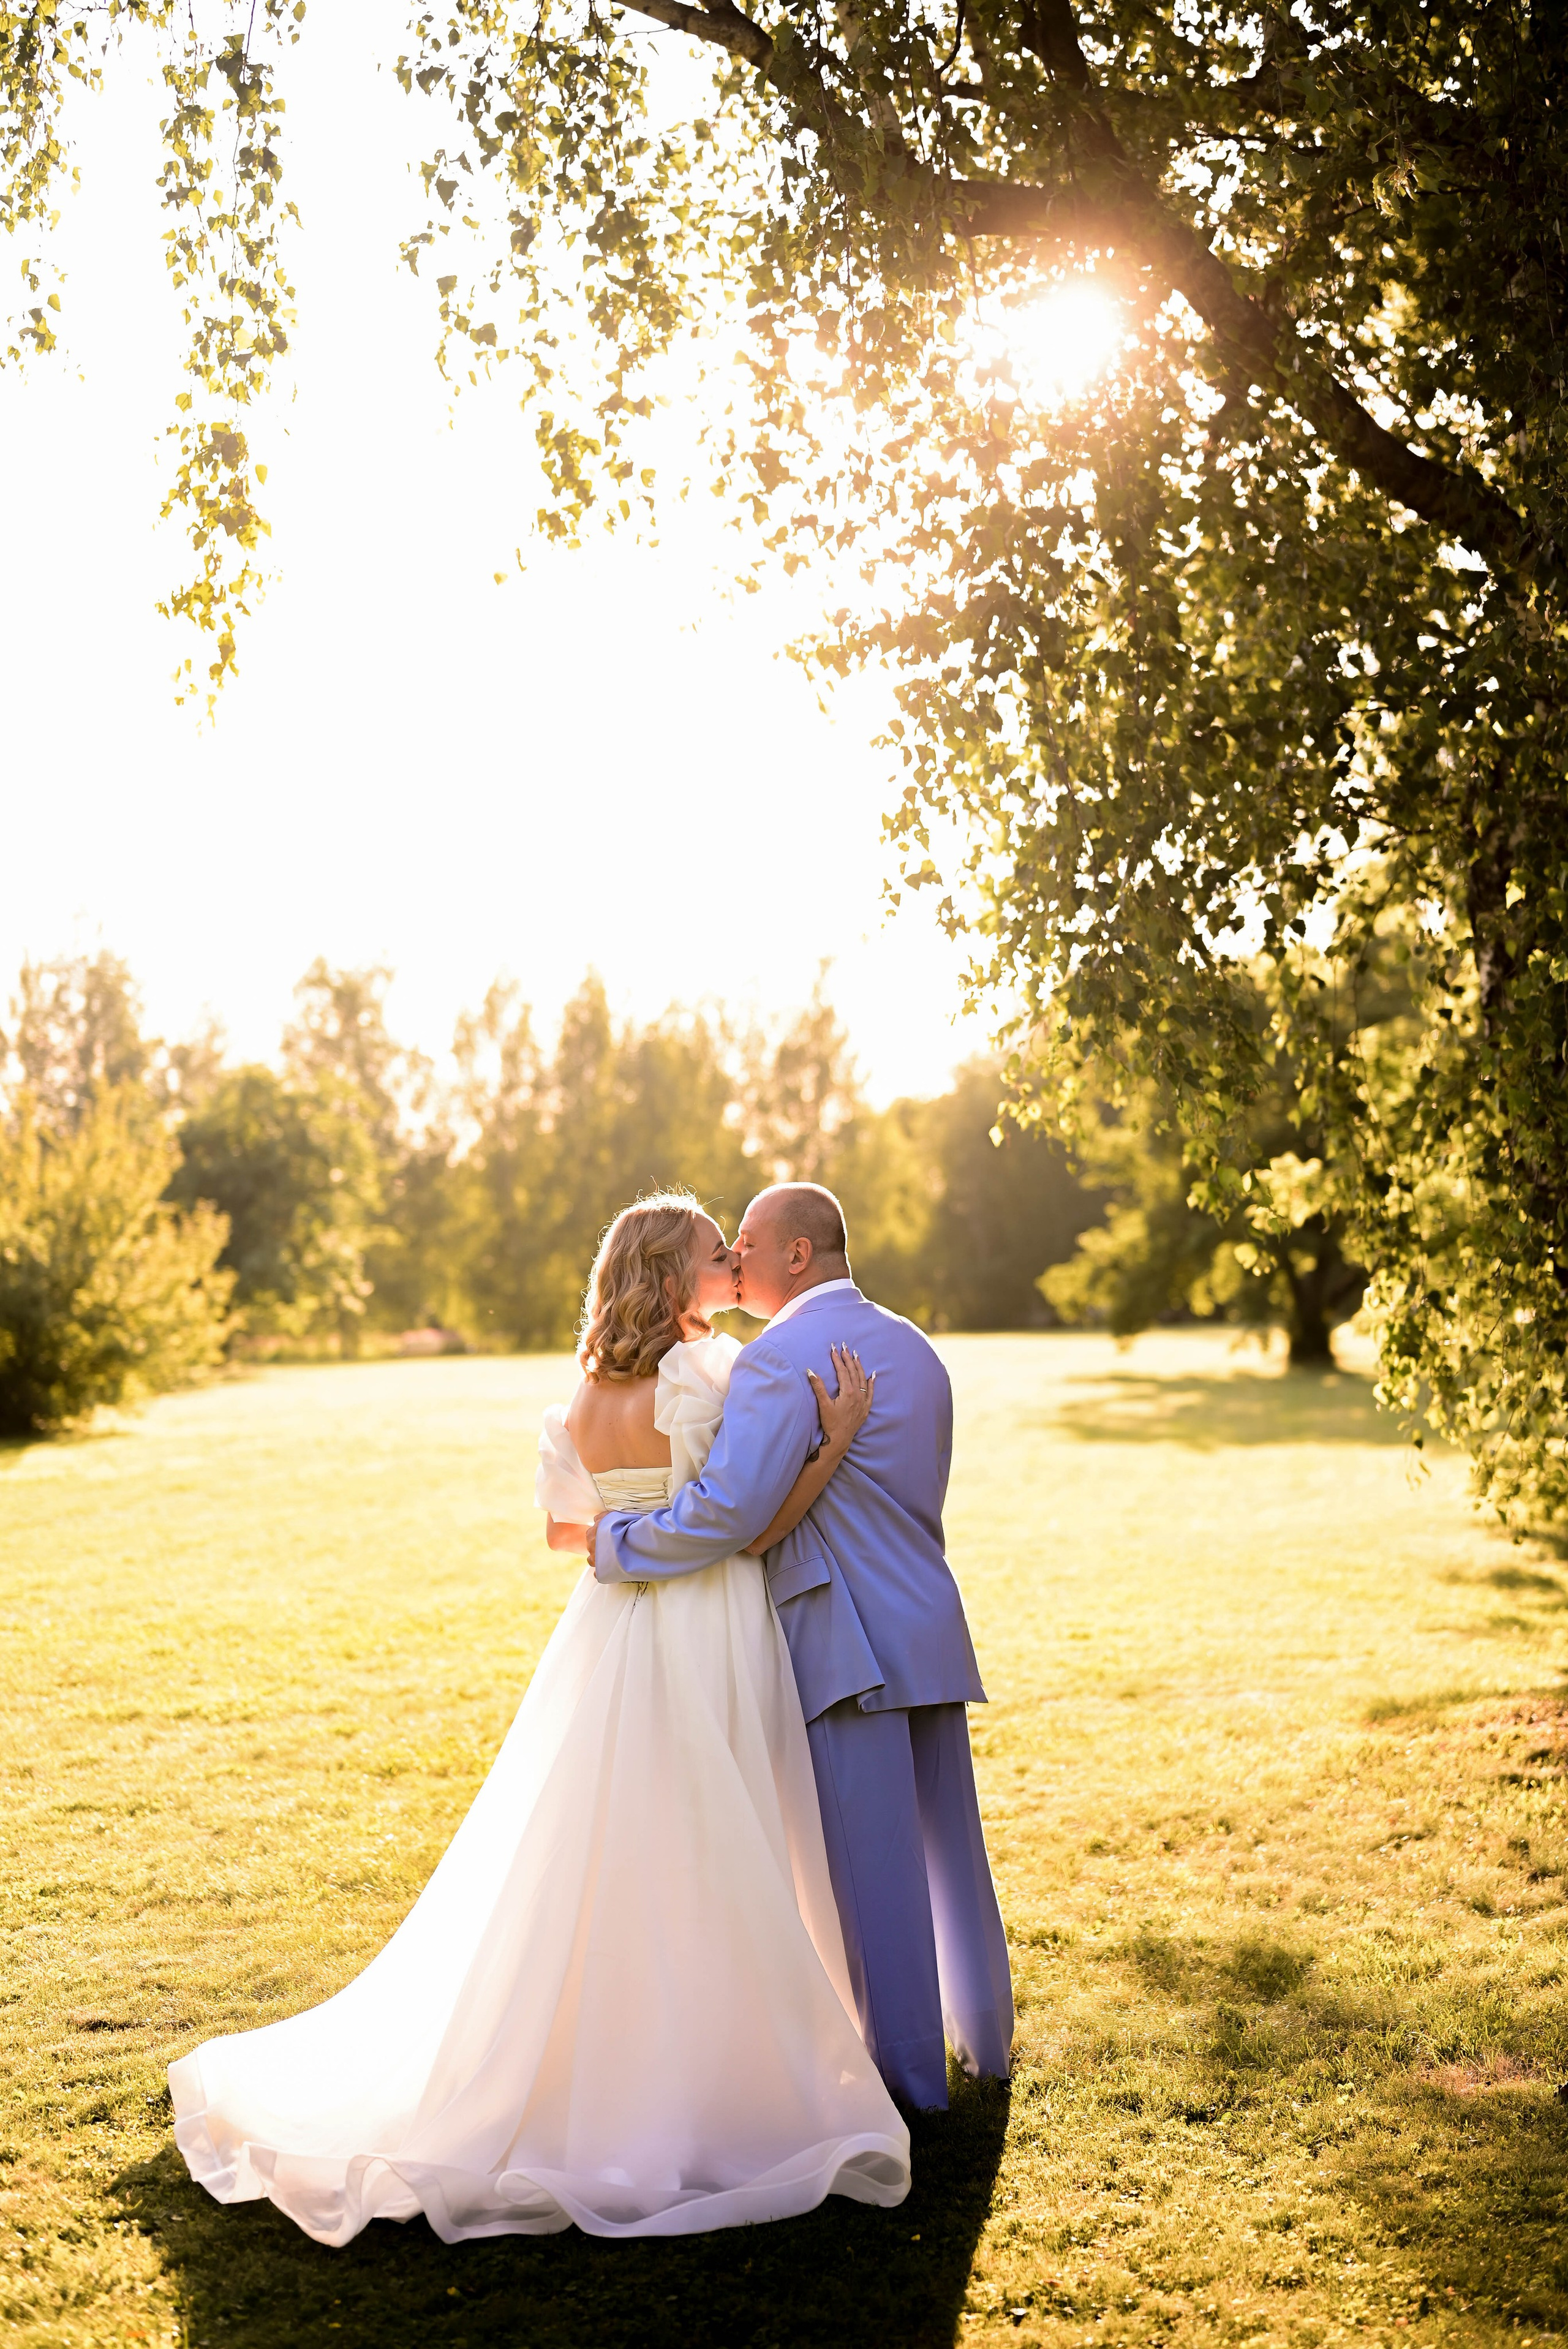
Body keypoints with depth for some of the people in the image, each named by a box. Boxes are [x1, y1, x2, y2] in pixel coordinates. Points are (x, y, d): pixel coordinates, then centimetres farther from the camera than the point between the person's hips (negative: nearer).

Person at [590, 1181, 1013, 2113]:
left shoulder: (781, 1358, -14)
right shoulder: (916, 1348, 12)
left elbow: (727, 1511, -23)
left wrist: (616, 1541, -10)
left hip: (850, 1643, -8)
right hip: (932, 1627, 8)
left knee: (872, 1863, 3)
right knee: (947, 1838, 20)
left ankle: (911, 2072, 14)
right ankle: (983, 2036, 35)